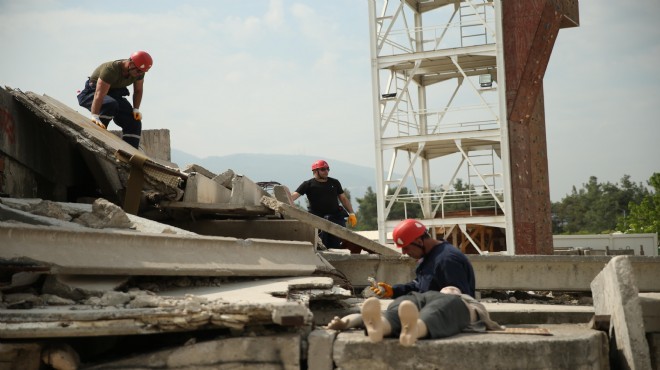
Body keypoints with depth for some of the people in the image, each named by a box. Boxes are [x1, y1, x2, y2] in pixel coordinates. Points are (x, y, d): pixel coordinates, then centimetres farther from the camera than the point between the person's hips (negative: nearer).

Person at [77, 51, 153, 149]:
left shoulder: (139, 71, -13)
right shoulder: (111, 69, -34)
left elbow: (138, 90, 3)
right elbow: (99, 94, -41)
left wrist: (136, 109, -11)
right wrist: (94, 117, -50)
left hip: (114, 94, 7)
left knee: (134, 122, -6)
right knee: (110, 104, -40)